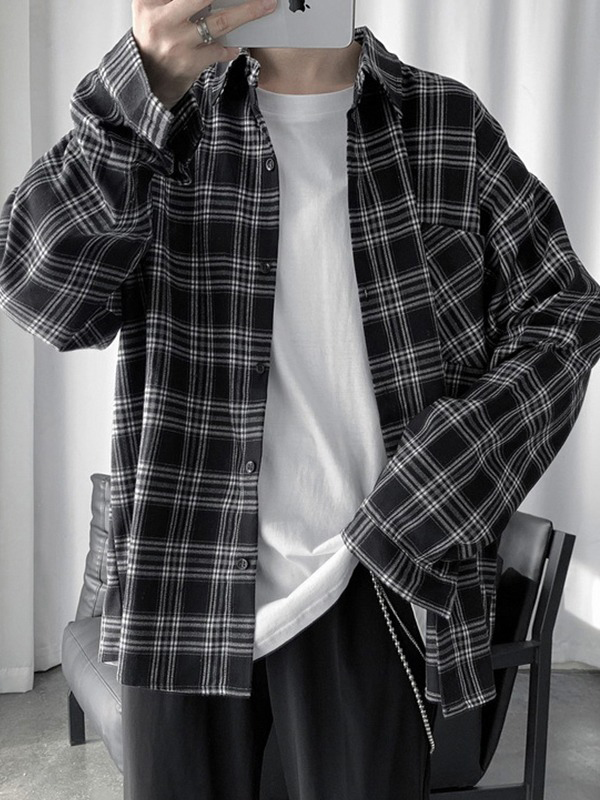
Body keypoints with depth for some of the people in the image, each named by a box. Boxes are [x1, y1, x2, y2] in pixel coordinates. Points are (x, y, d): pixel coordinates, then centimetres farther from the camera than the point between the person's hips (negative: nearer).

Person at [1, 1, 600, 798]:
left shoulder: (449, 125, 3)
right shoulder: (169, 122, 3)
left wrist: (441, 487, -8)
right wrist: (145, 88, -26)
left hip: (370, 581, 0)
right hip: (186, 576, 1)